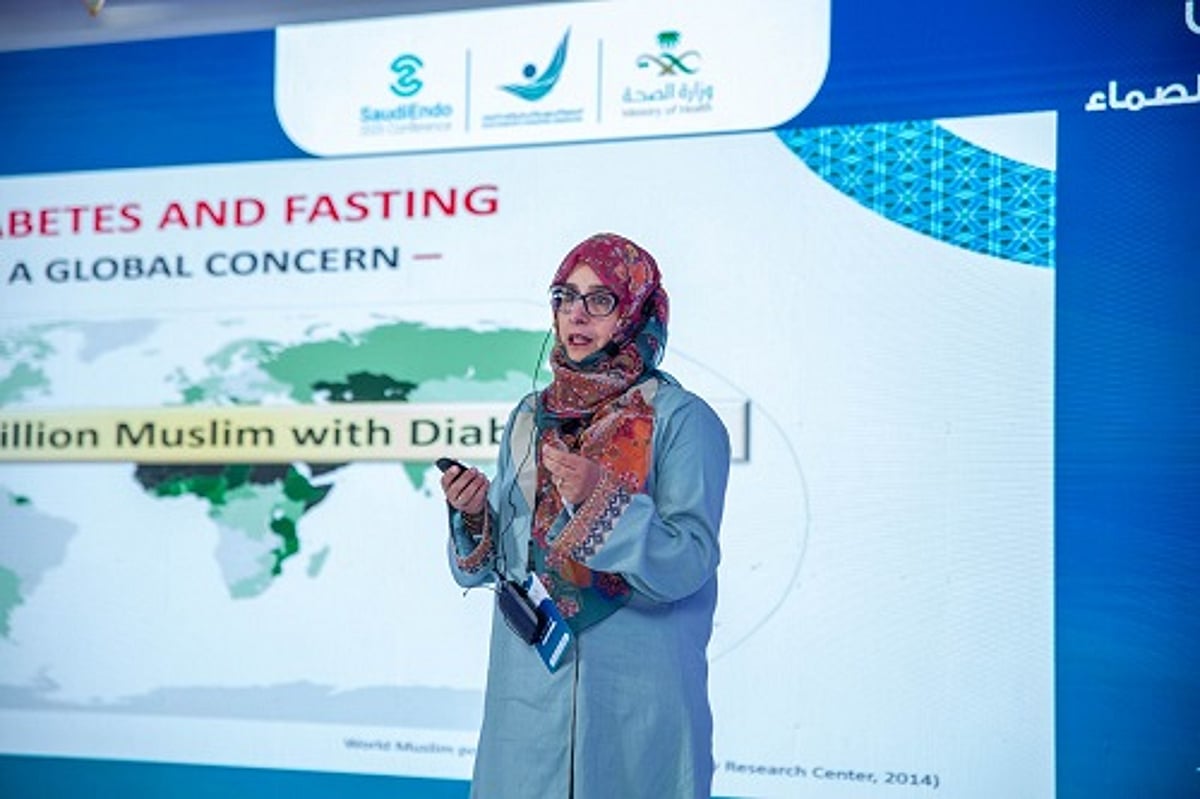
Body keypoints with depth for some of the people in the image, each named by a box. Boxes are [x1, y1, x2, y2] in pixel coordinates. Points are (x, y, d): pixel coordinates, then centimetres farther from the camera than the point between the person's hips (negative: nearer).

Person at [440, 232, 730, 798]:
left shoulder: (682, 421, -7)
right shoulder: (531, 417, 9)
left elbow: (689, 562, -16)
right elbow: (496, 562, 11)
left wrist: (603, 499, -27)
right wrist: (475, 515, -9)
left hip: (638, 693, -4)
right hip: (529, 683, 4)